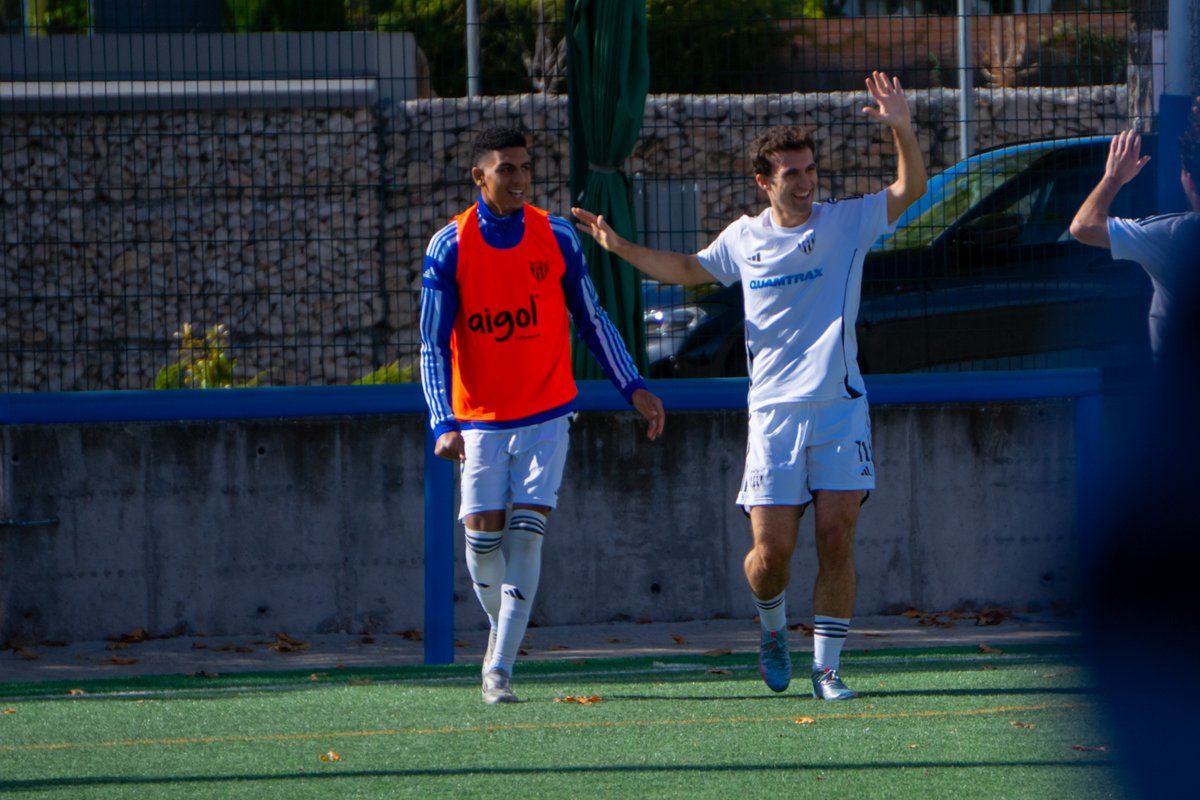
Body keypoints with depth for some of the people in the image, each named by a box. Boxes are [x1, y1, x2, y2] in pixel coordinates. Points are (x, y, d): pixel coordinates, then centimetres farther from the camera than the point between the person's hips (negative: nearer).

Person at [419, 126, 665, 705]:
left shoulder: (557, 238, 0)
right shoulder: (450, 247, -6)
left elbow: (591, 320, 10)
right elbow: (434, 345, -7)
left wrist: (633, 388, 3)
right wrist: (443, 424, -18)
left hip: (546, 414, 0)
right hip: (479, 418, 0)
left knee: (526, 533, -10)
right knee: (483, 534, -2)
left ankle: (500, 668, -10)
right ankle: (502, 628, 28)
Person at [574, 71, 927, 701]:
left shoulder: (846, 222, 2)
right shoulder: (744, 238, 8)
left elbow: (911, 189, -7)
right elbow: (687, 269, 27)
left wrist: (902, 130, -23)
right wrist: (622, 248, 18)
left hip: (840, 411, -1)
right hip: (773, 413, 1)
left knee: (837, 542, -7)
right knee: (771, 550, -5)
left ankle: (826, 667, 3)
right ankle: (772, 624, 27)